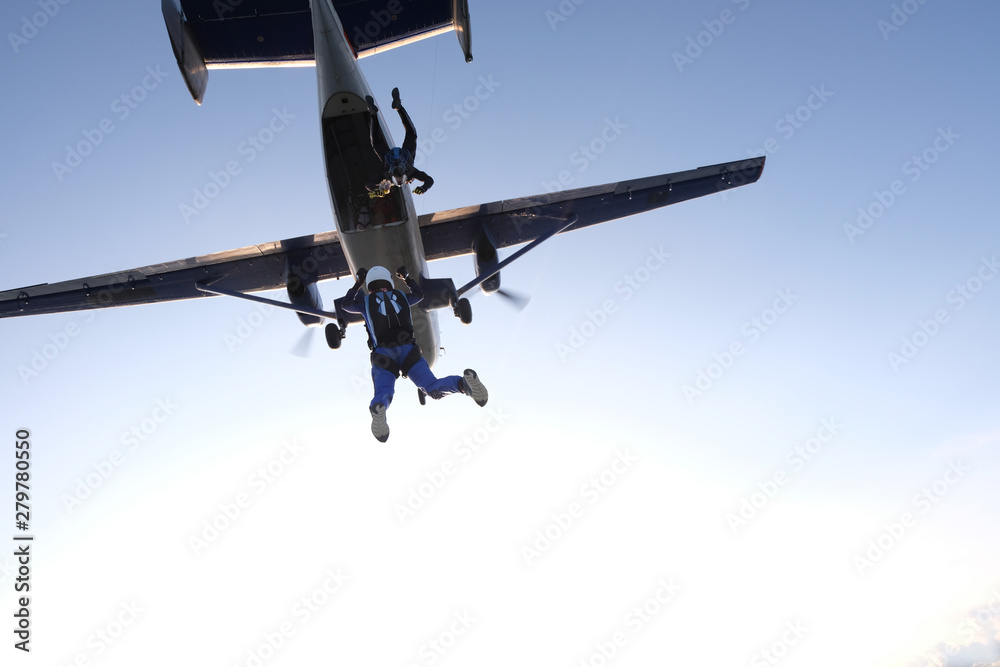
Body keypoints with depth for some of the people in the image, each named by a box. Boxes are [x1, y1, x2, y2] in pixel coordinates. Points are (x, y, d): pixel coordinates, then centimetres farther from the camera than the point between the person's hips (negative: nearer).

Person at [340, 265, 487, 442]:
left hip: (383, 355, -1)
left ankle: (377, 409, -54)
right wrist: (406, 278, 59)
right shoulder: (401, 297, 23)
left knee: (382, 397, -15)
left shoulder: (367, 302, 18)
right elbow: (419, 295, 46)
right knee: (433, 389, -7)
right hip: (408, 351, 1)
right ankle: (464, 382, -38)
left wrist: (358, 283, 50)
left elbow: (346, 305, 41)